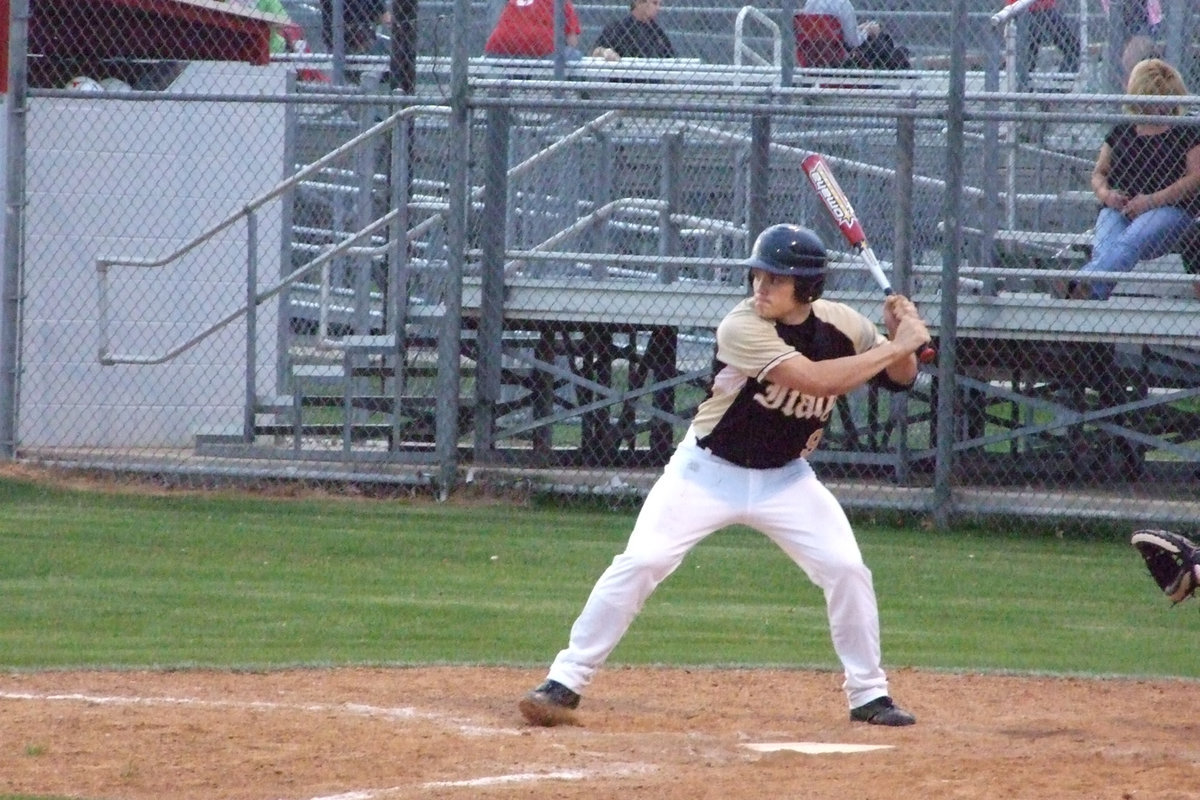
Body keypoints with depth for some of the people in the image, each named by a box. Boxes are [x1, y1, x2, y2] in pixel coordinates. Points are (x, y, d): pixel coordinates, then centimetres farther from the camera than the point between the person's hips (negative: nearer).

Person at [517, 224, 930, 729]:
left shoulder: (839, 324, -9)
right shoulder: (743, 328, -26)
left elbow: (897, 379, 3)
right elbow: (815, 379, -36)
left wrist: (901, 338, -18)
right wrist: (896, 347, -30)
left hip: (785, 479, 4)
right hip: (708, 472, -4)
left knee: (846, 570, -6)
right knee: (641, 562, -15)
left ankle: (868, 694, 10)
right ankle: (565, 682, -8)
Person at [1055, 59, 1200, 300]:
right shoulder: (1122, 131, 24)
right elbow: (1099, 173, 26)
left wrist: (1152, 200, -12)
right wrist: (1105, 193, -1)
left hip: (1168, 208, -4)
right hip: (1118, 208, 4)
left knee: (1130, 242, -38)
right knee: (1104, 247, -33)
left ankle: (1084, 284, -63)